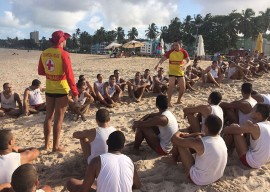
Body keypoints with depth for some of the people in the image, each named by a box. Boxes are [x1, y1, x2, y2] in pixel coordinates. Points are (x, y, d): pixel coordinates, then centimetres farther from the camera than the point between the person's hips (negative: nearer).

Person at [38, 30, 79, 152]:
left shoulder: (44, 54, 4)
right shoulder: (63, 54, -15)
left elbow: (40, 72, 12)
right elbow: (69, 75, -18)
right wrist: (75, 92, -12)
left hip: (49, 90, 6)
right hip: (61, 90, -6)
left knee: (49, 116, 16)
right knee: (58, 118, 2)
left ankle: (46, 144, 25)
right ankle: (56, 146, 11)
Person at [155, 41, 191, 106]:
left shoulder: (184, 52, -9)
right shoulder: (170, 52, -13)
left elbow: (188, 61, -12)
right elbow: (163, 58, -19)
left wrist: (185, 65, -34)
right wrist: (158, 64, -40)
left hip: (180, 72, 3)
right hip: (172, 71, -3)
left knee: (183, 87, 5)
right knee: (171, 86, -16)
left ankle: (178, 100, 26)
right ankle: (169, 101, -7)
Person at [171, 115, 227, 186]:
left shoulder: (199, 143, -31)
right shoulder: (220, 139, -9)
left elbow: (174, 138, -17)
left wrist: (178, 133, 4)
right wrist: (188, 136, 11)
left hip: (200, 180, -7)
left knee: (179, 143, -4)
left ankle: (175, 158, 32)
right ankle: (179, 157, 37)